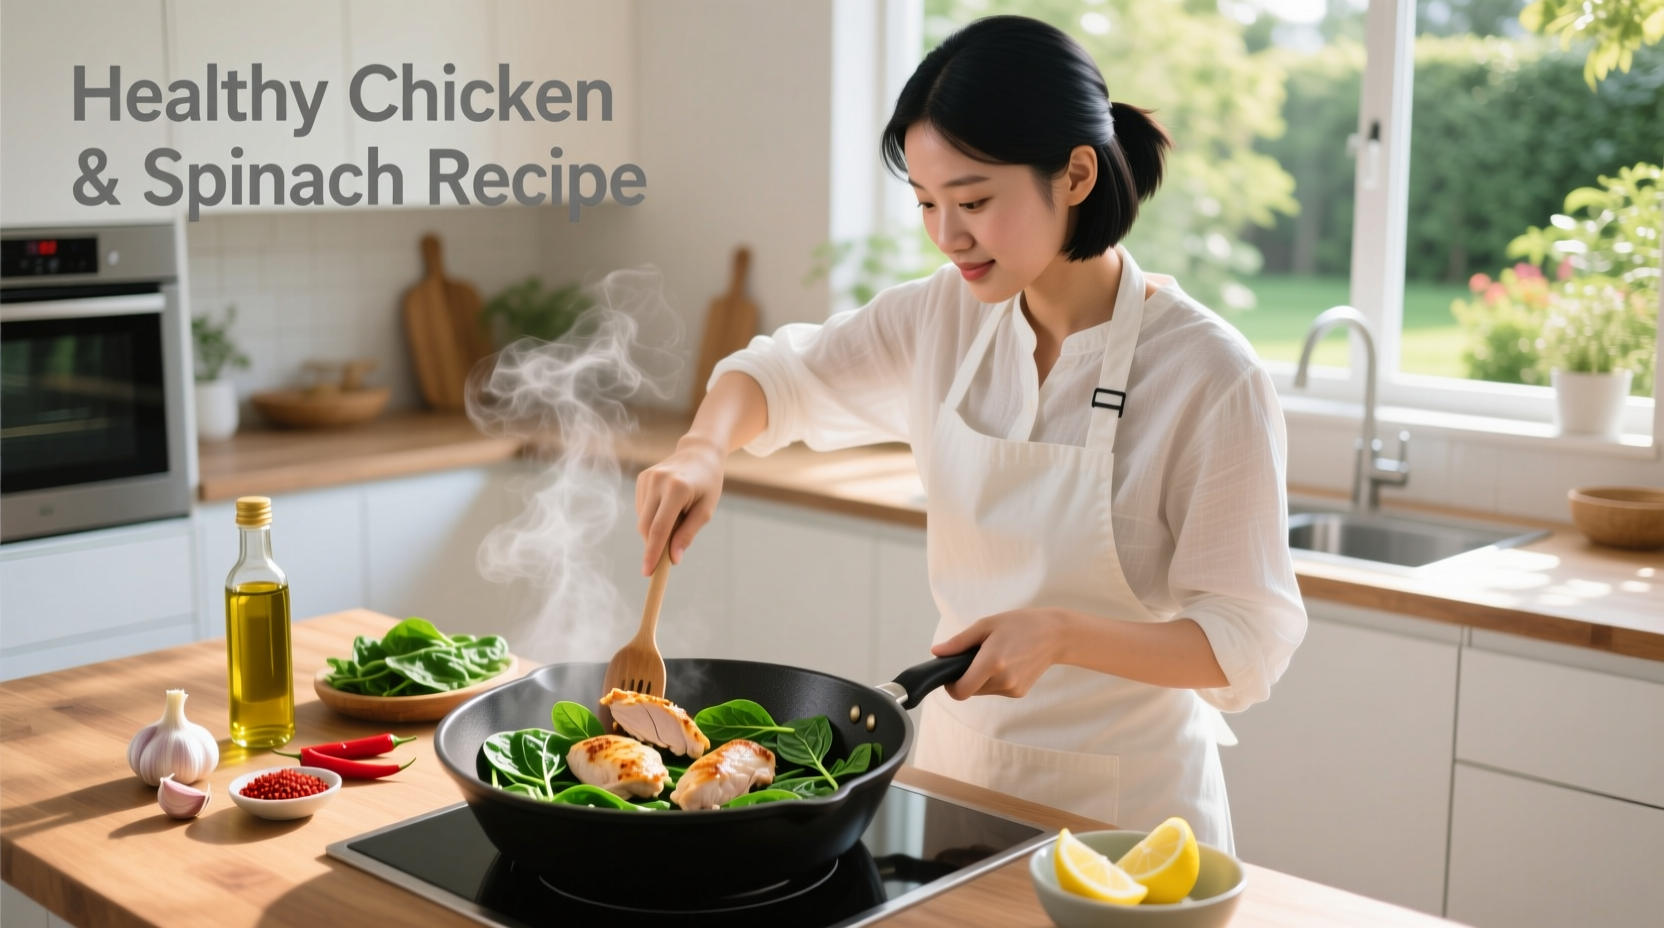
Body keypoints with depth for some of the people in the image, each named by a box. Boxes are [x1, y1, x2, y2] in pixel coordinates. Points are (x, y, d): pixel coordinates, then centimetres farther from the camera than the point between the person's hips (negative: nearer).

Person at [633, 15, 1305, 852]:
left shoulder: (1210, 376, -20)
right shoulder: (944, 319, -5)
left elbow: (1248, 643, -17)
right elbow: (779, 373, 8)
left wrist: (1061, 632, -31)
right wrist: (702, 450, -13)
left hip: (1123, 803, -5)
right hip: (957, 764, 5)